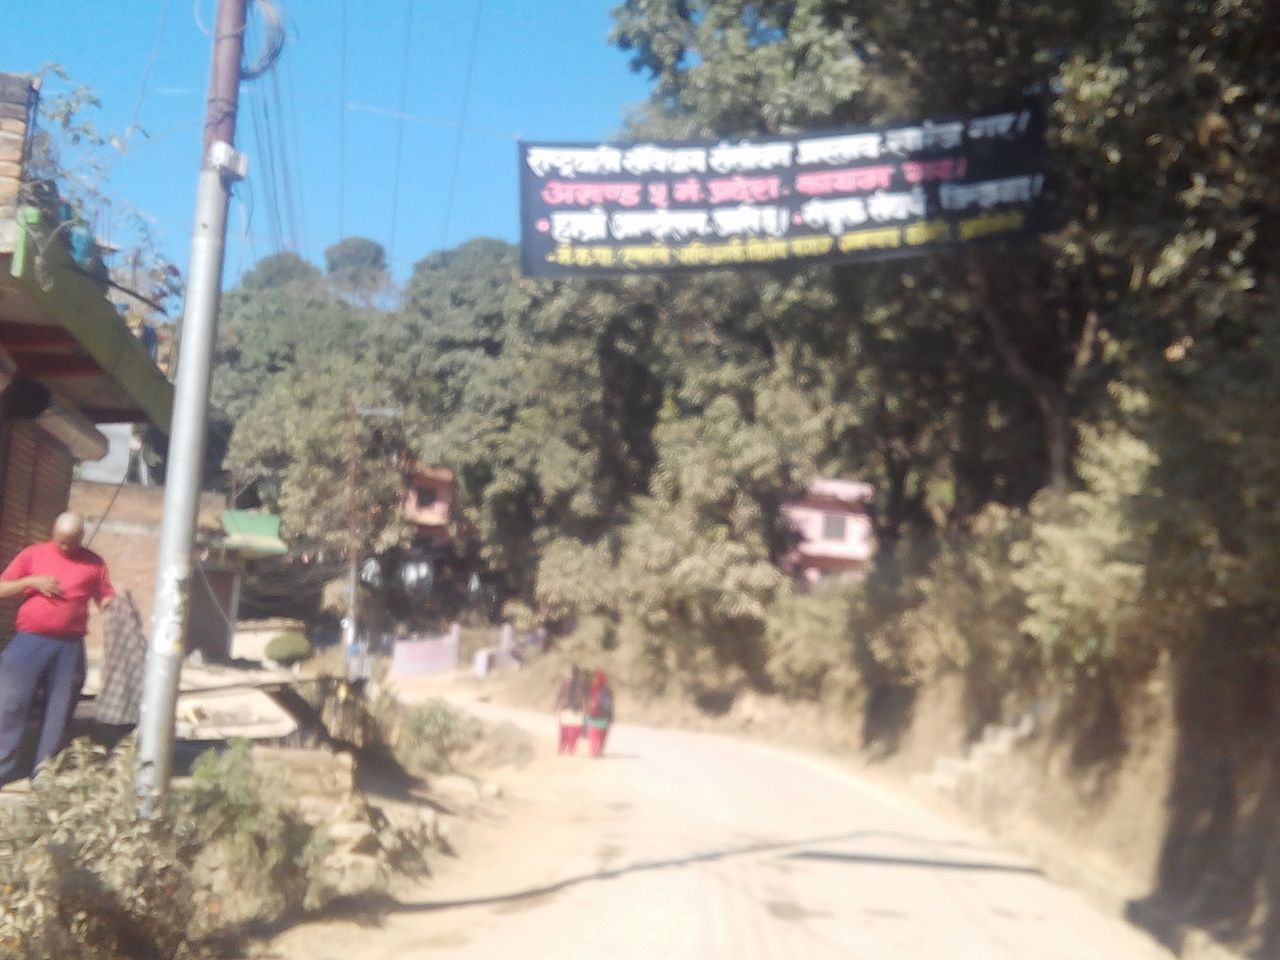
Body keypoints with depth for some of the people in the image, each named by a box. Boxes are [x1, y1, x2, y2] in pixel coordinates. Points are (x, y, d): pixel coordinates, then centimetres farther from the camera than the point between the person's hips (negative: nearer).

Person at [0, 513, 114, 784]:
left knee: (59, 710, 4)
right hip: (29, 641, -1)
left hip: (69, 646, 1)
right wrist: (31, 581, -8)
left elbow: (106, 600, 8)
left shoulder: (94, 563, 8)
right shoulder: (32, 554, 6)